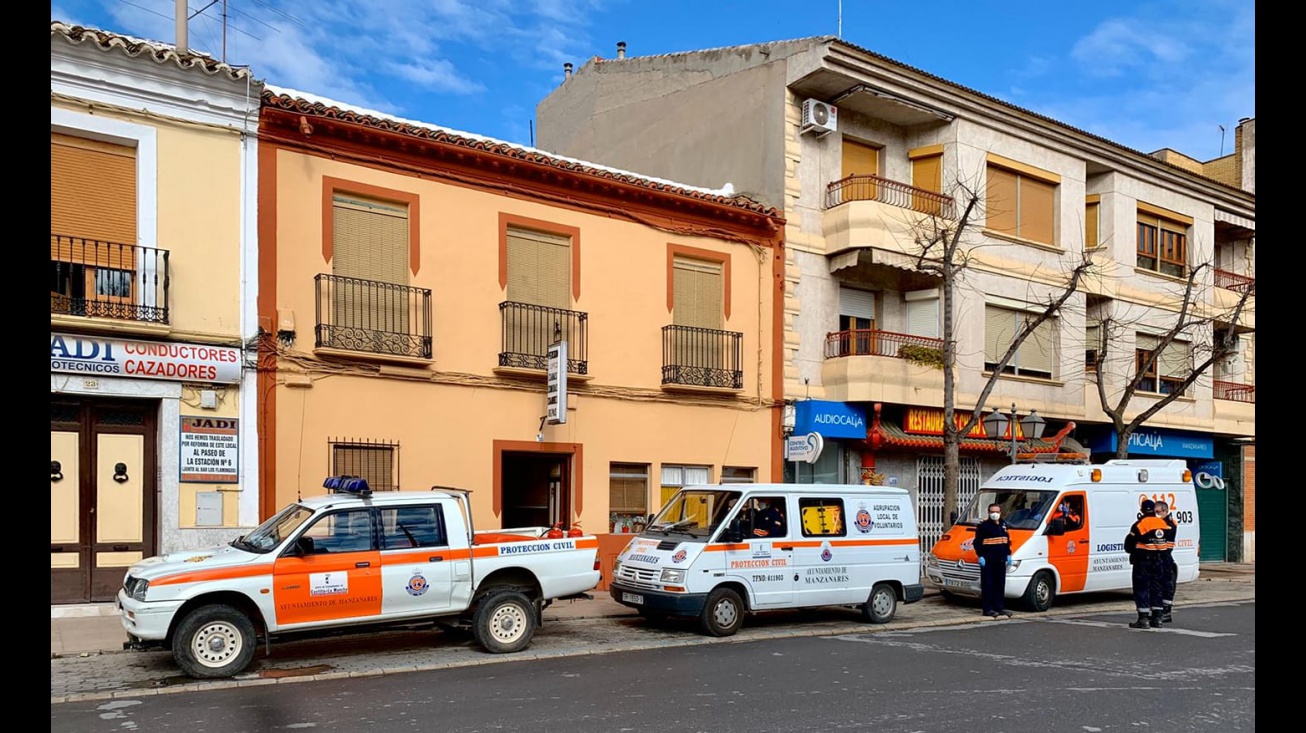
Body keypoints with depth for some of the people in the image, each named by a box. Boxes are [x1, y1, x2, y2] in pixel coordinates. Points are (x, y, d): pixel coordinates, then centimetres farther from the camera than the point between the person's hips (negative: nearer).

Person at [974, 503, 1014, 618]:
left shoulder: (1003, 525, 15)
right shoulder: (983, 526, -6)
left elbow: (1007, 541, 23)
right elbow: (977, 542, -9)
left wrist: (1008, 554, 16)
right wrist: (980, 556, -16)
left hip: (1001, 560, 7)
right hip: (988, 560, -7)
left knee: (1000, 585, 10)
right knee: (987, 585, -5)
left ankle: (999, 607, 19)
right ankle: (988, 609, -3)